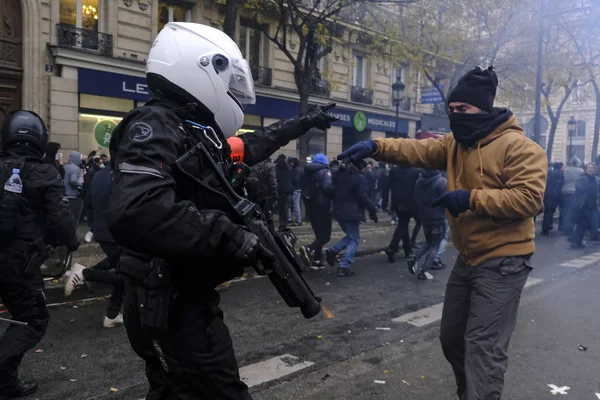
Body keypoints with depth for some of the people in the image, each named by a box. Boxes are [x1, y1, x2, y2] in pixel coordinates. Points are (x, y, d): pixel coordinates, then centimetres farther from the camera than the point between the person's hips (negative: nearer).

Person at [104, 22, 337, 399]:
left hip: (185, 297, 10)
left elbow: (250, 145, 27)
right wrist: (232, 237, -32)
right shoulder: (154, 126, -20)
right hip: (172, 303, -10)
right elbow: (136, 212, -37)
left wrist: (303, 123, 35)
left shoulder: (196, 132, 9)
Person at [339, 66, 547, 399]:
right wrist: (376, 147, -20)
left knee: (483, 346, -7)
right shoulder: (455, 144, 9)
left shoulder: (520, 147, -14)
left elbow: (529, 197, -24)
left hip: (503, 263, -8)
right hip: (468, 258, 8)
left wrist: (472, 198, -26)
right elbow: (418, 150, -4)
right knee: (452, 338, 19)